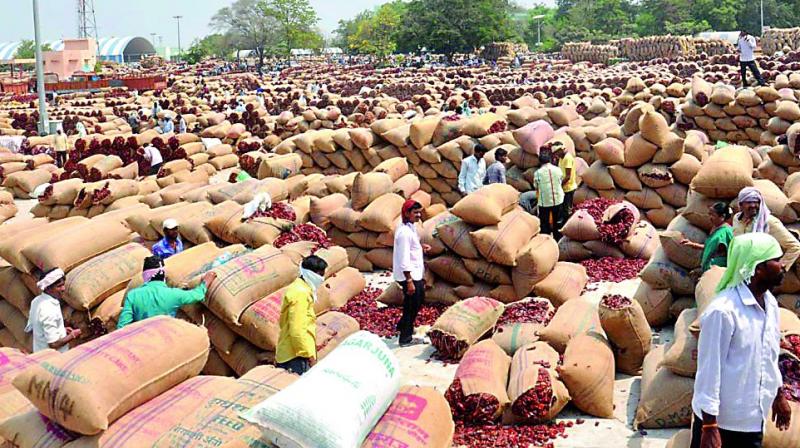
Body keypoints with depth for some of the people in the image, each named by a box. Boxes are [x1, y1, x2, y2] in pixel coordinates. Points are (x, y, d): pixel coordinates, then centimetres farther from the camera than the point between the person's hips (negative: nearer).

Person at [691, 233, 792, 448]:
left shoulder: (770, 303, 2)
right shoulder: (723, 310, -23)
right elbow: (709, 370, -20)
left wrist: (778, 395, 23)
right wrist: (710, 427, -19)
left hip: (754, 418, 7)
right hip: (722, 420, -7)